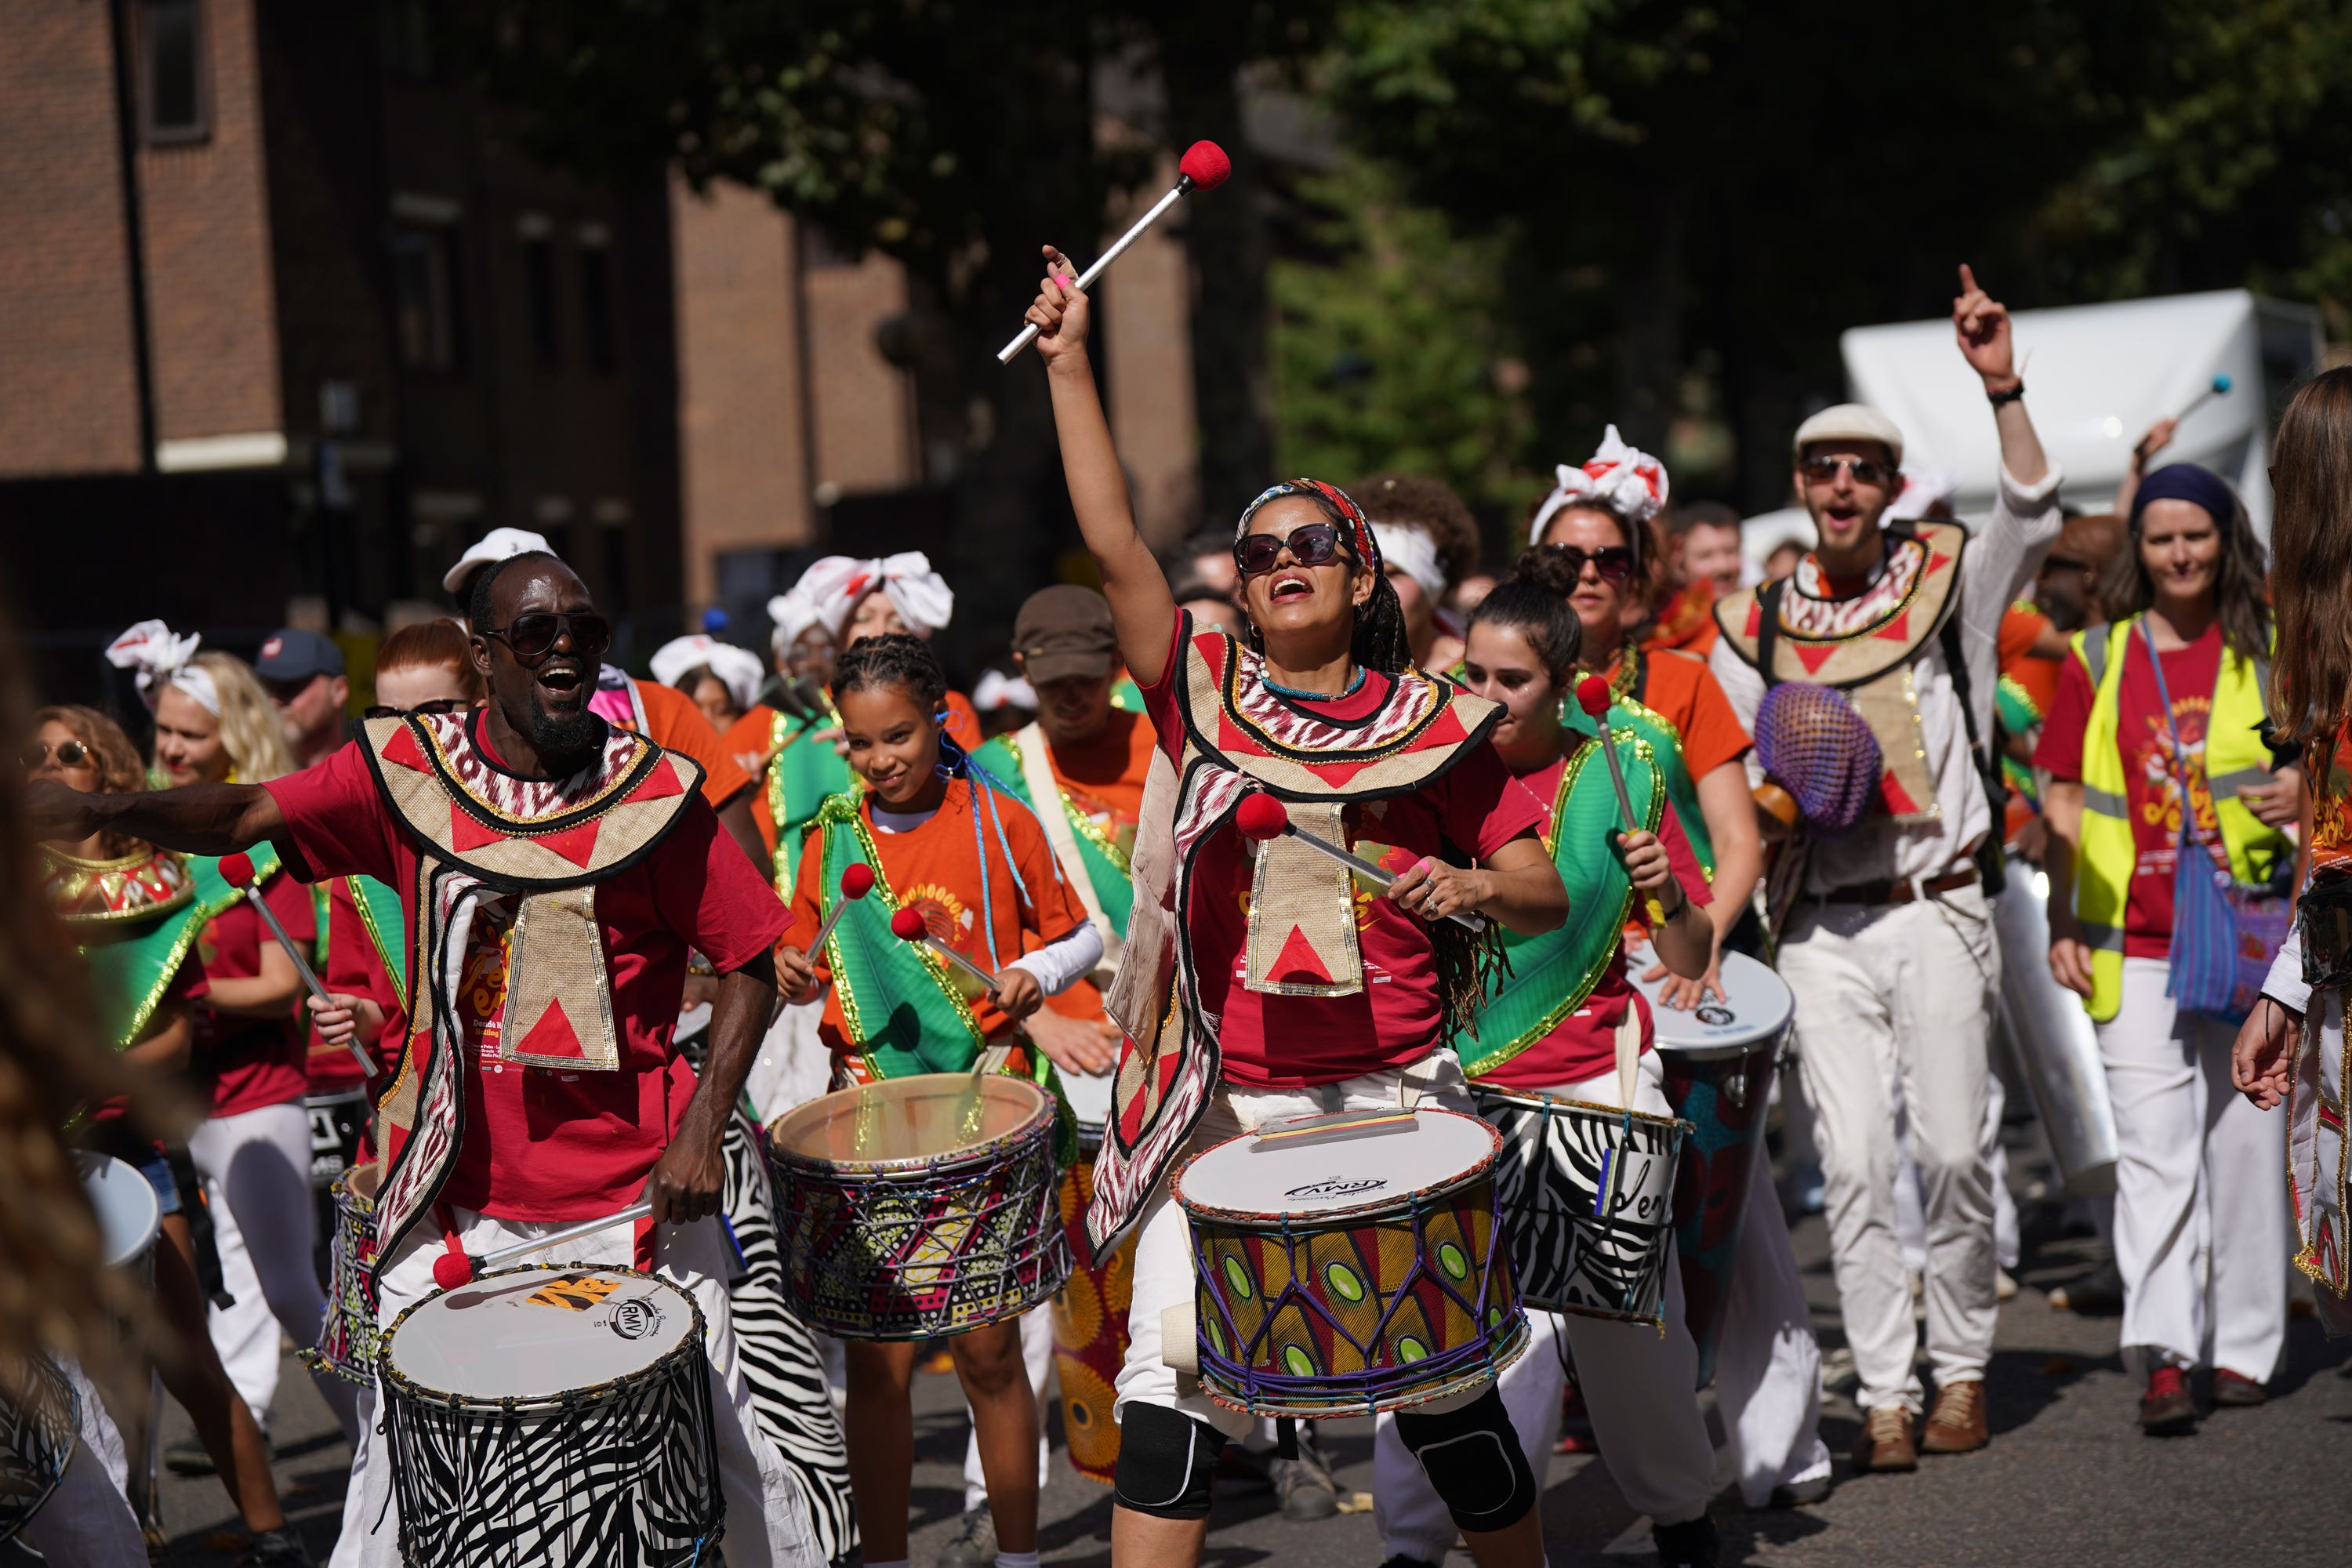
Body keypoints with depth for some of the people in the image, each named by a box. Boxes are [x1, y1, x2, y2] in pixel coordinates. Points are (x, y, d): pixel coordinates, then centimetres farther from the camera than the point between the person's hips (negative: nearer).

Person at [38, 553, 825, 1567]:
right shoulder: (408, 771, 0)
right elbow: (244, 817, -7)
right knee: (409, 1460, 5)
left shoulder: (653, 792, -4)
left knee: (716, 1442, 4)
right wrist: (99, 812, -25)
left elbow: (751, 960, 0)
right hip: (455, 1197, 1)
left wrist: (703, 1128, -8)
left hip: (632, 1193, -1)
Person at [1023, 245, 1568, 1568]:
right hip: (1221, 1101, 1)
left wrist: (1477, 887, -17)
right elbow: (1115, 544, -7)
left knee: (1444, 1386, 7)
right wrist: (1070, 366, -11)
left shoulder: (1436, 726, 2)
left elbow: (1547, 896, 4)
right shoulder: (1205, 693, 3)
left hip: (1393, 1095, 0)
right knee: (1168, 1392, -6)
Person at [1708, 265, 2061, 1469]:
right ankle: (1883, 1394, 3)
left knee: (1952, 1150, -3)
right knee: (1853, 1166, -2)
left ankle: (1961, 1368, 14)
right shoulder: (1755, 625, 10)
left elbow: (2032, 516, -15)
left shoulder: (1949, 580, 4)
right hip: (1821, 928, 2)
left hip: (1937, 909, -1)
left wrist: (2002, 389, -25)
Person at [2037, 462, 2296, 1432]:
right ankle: (2161, 1353, -11)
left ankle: (2244, 1343, 16)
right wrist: (2062, 921, 4)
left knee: (2244, 1135, 5)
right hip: (2136, 940, 0)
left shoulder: (2271, 648, 6)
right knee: (2151, 1145, -7)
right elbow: (2067, 798, 11)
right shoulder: (2098, 659, 8)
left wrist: (2308, 790, -13)